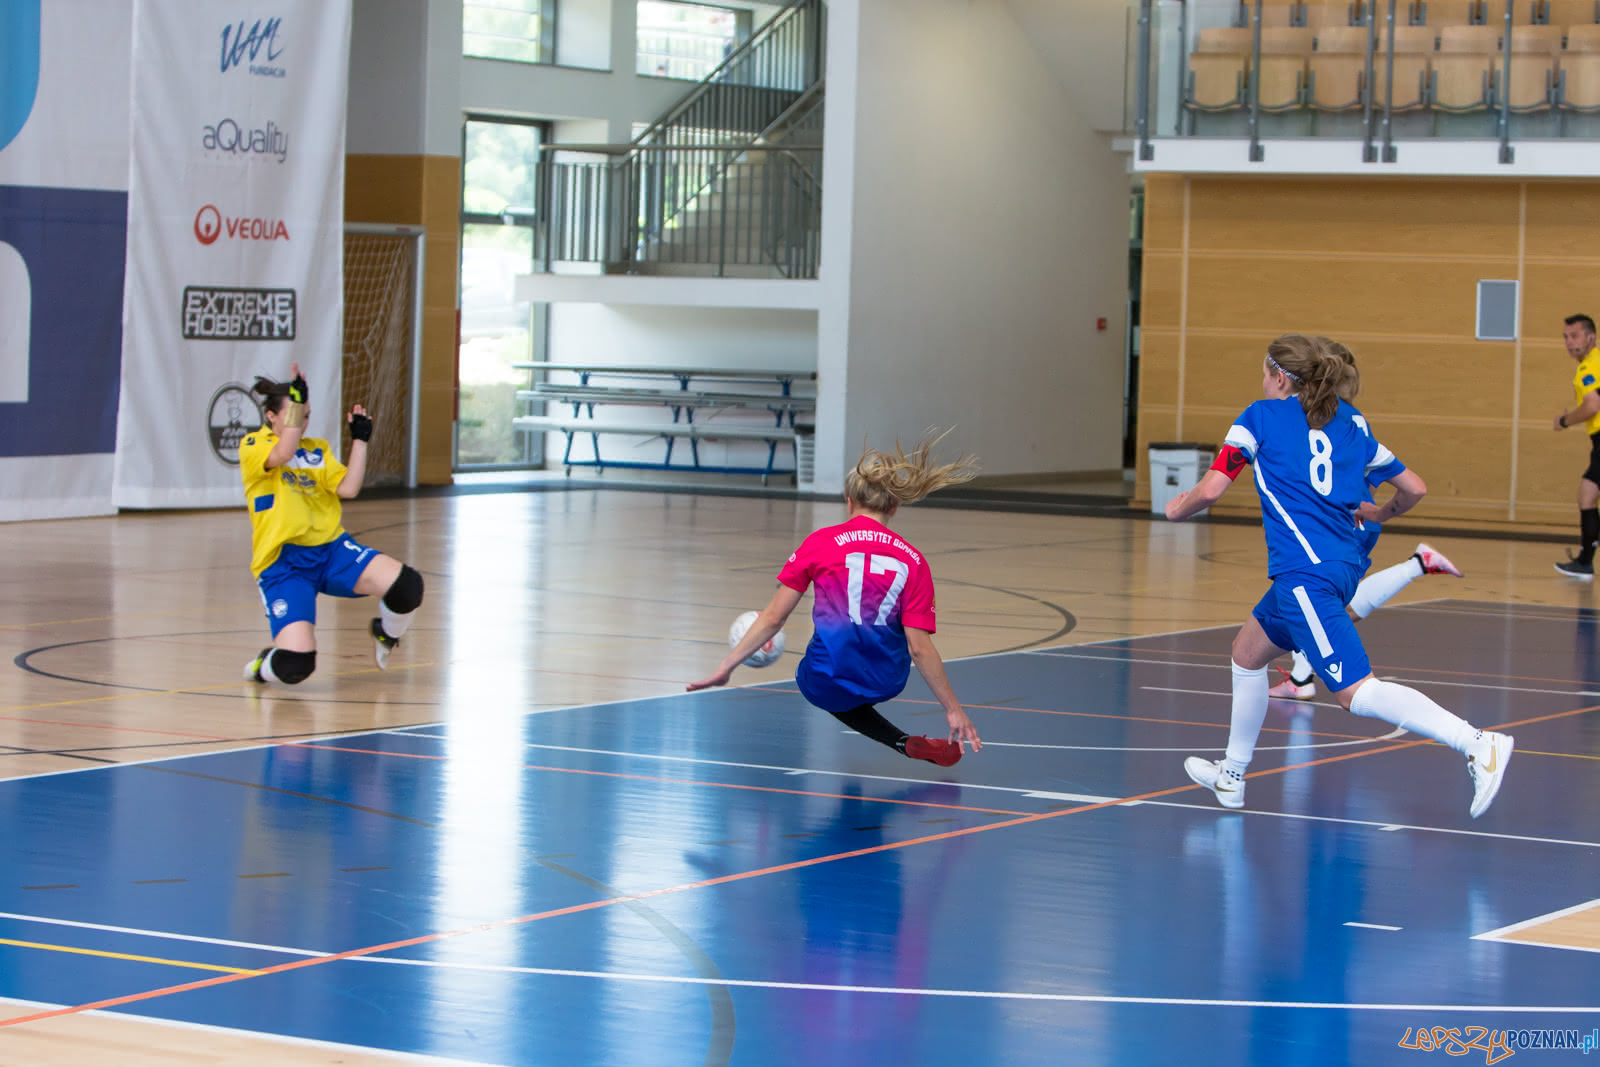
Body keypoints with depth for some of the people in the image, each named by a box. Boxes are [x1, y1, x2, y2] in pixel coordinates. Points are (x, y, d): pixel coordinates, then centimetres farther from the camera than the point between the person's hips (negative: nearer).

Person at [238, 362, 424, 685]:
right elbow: (282, 454, -21)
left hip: (330, 549, 5)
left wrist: (360, 440, 4)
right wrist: (296, 400, -21)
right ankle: (266, 665, 13)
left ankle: (385, 633, 17)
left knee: (406, 586, -19)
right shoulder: (253, 447, 1)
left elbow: (347, 489, 4)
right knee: (296, 665, -27)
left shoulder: (319, 450, 17)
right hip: (283, 563, -5)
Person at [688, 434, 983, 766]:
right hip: (887, 682, 3)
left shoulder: (821, 543, -1)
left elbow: (773, 618, 0)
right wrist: (953, 710, 4)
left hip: (824, 682, -3)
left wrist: (726, 667, 9)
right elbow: (920, 648, -3)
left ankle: (904, 743, 10)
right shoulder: (914, 561, 1)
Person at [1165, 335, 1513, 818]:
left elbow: (1209, 491, -4)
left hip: (1305, 569, -8)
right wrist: (1381, 514, 41)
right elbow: (1413, 488, 20)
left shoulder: (1261, 416, 3)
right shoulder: (1350, 424, 18)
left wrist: (1178, 508, 18)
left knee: (1355, 692, -17)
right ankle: (1231, 775, 36)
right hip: (1344, 566, 8)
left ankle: (1476, 742, -32)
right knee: (1247, 651, 27)